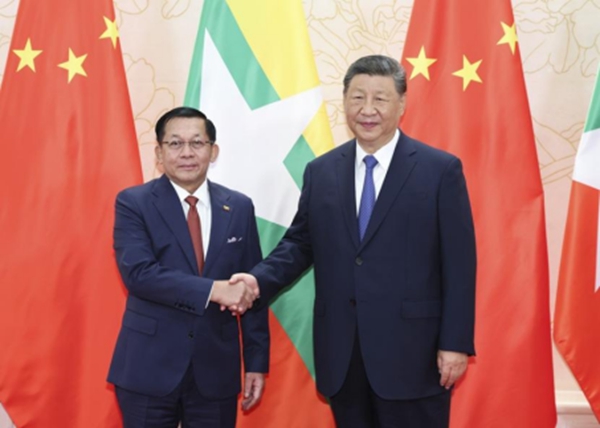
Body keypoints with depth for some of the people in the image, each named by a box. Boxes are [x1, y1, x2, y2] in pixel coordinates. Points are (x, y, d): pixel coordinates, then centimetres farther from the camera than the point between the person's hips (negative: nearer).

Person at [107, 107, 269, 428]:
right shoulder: (133, 203, -3)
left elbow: (253, 290, 6)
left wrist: (256, 362, 4)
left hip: (216, 368, 3)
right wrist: (213, 290, -24)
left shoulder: (239, 208, 5)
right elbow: (137, 273, -17)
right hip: (149, 368, -2)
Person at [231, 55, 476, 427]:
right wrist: (260, 280, -7)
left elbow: (459, 262, -5)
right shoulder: (321, 172, 8)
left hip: (412, 352, -3)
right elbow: (300, 243, 13)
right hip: (342, 354, 4)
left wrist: (455, 343, -9)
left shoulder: (441, 169, -4)